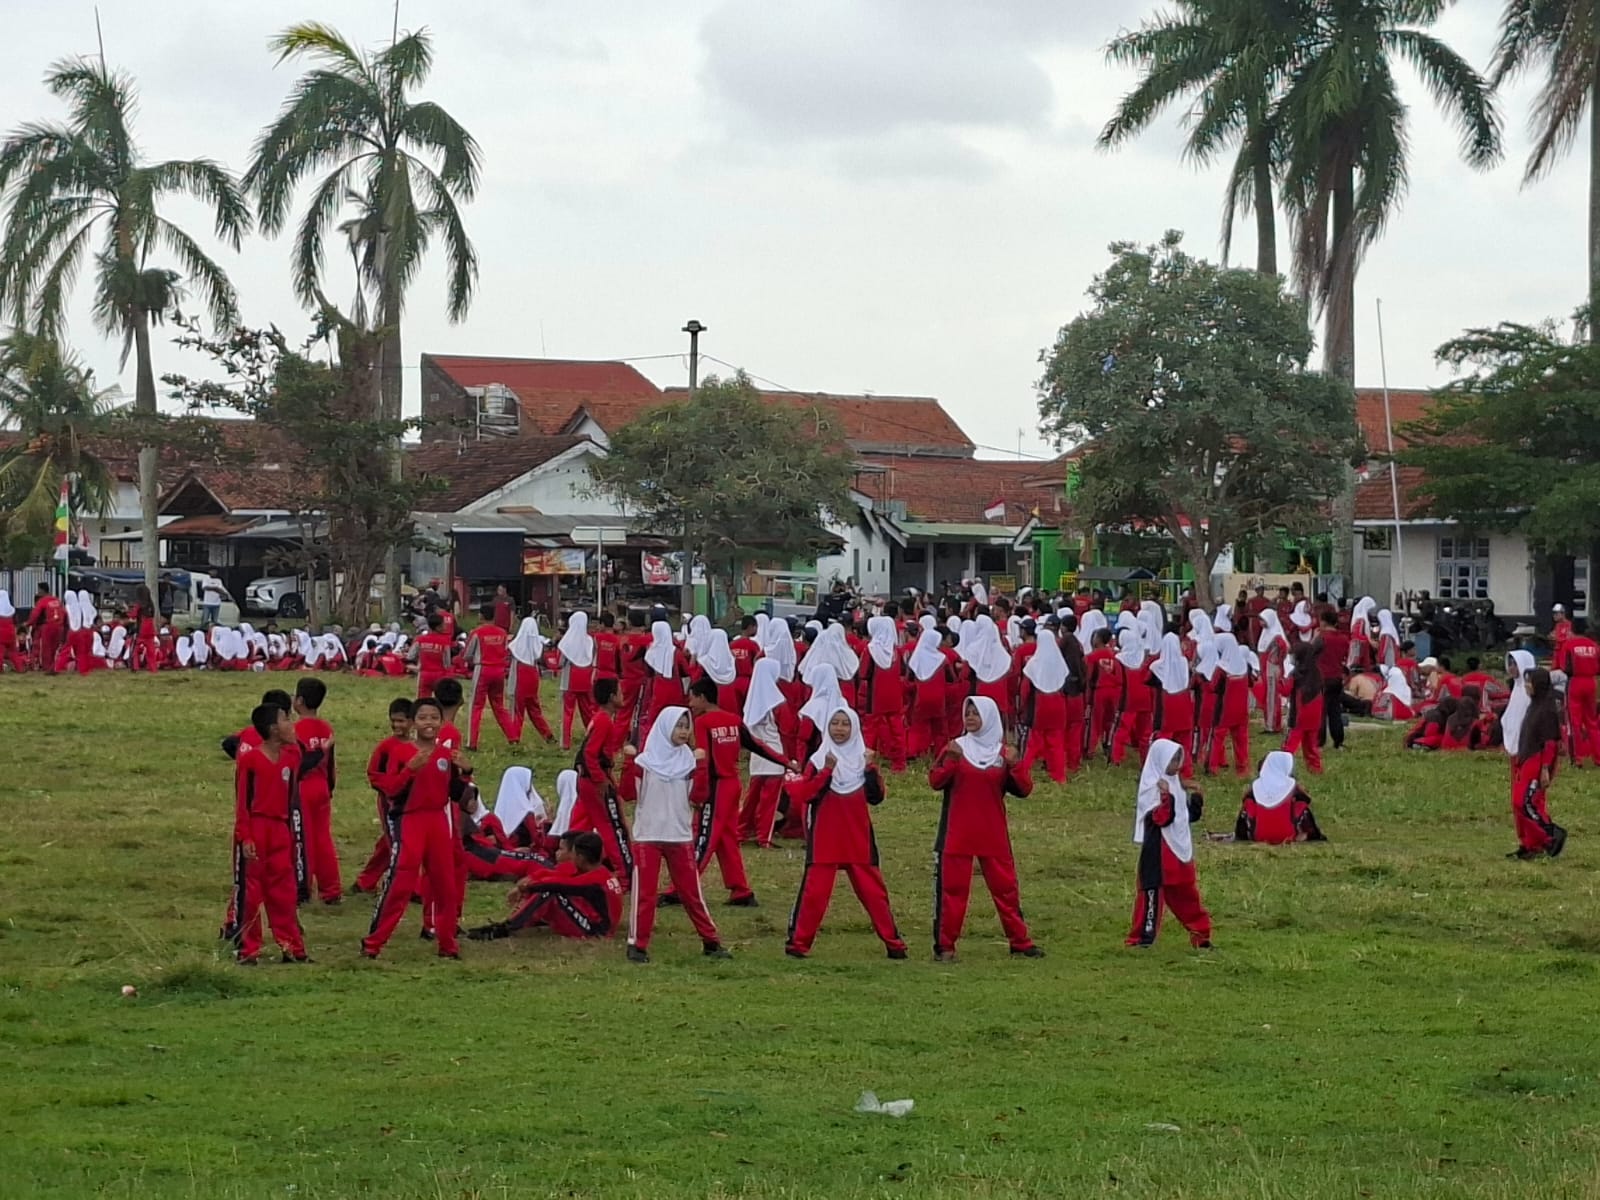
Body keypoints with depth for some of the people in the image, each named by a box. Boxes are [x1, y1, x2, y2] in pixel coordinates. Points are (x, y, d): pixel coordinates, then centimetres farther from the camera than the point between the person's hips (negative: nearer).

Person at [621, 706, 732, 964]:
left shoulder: (688, 760, 7)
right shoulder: (645, 761, -3)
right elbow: (628, 794, -9)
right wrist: (629, 763, -19)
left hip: (680, 836, 3)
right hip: (648, 836, -3)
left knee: (690, 890, 8)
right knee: (644, 892, -3)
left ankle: (711, 942, 14)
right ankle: (637, 945, 3)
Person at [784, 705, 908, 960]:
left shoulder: (863, 758, 8)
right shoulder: (818, 760, 1)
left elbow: (876, 797, 0)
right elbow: (802, 794, -12)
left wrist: (871, 769, -12)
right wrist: (826, 771, -21)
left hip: (858, 839, 2)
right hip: (824, 838, -2)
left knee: (873, 890, 3)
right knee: (814, 890, -7)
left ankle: (893, 941, 10)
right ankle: (798, 942, -1)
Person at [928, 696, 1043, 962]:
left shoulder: (1003, 752, 5)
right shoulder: (956, 747, 3)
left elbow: (1024, 790, 0)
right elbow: (935, 782, -8)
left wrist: (1015, 765, -16)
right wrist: (950, 761, -24)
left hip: (993, 835, 1)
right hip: (958, 833, -1)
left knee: (1005, 886, 5)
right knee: (952, 887, -2)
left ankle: (1020, 942, 14)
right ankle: (944, 946, 2)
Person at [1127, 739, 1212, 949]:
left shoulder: (1174, 783, 12)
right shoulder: (1152, 787, -13)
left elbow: (1184, 814, 21)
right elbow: (1160, 818, -23)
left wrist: (1195, 802, 6)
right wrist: (1165, 796, -34)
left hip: (1179, 848, 8)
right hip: (1159, 850, -8)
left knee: (1186, 893, 15)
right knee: (1153, 891, -5)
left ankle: (1200, 935, 23)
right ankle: (1143, 936, 0)